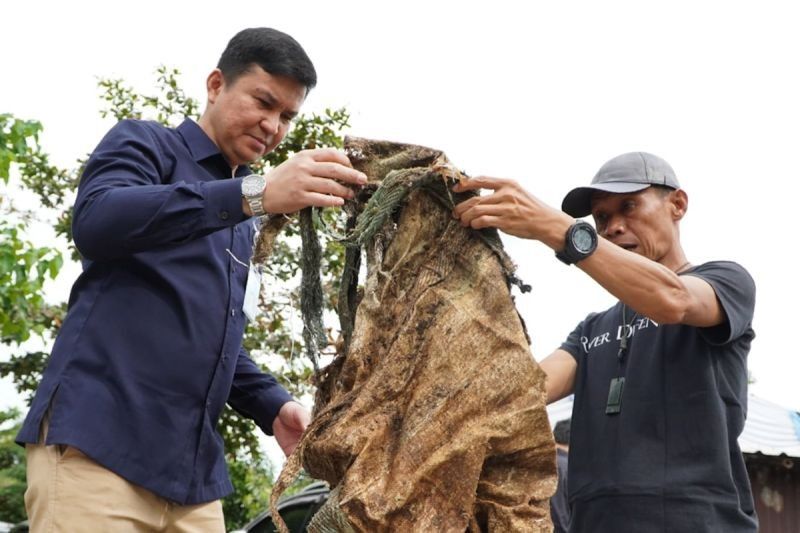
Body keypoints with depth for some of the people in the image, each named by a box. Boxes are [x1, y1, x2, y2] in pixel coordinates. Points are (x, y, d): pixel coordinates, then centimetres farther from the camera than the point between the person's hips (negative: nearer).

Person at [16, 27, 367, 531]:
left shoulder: (244, 227, 23)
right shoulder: (145, 143, 4)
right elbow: (95, 220, -19)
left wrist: (273, 406, 9)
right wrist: (255, 193, -28)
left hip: (192, 469, 7)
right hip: (99, 437, -7)